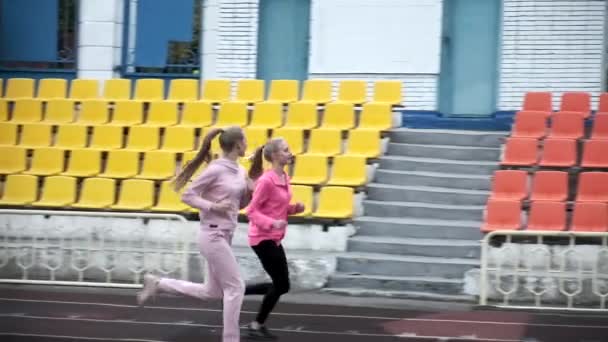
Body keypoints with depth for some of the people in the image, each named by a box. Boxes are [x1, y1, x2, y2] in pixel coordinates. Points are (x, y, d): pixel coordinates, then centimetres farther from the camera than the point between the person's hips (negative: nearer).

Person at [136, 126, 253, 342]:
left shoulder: (240, 172, 9)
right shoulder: (215, 170, -16)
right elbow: (188, 195, -12)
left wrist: (249, 192, 0)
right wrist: (213, 206, -22)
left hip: (224, 236, 9)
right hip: (213, 236, -9)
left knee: (212, 292, 15)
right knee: (235, 287, -5)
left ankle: (157, 284, 23)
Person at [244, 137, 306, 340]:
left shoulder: (285, 178, 8)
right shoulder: (266, 181, -19)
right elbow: (252, 211, -18)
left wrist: (295, 208, 0)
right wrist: (272, 223, -30)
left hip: (274, 238, 9)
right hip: (263, 238, -9)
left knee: (281, 285, 12)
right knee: (281, 284, -3)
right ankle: (257, 325, 12)